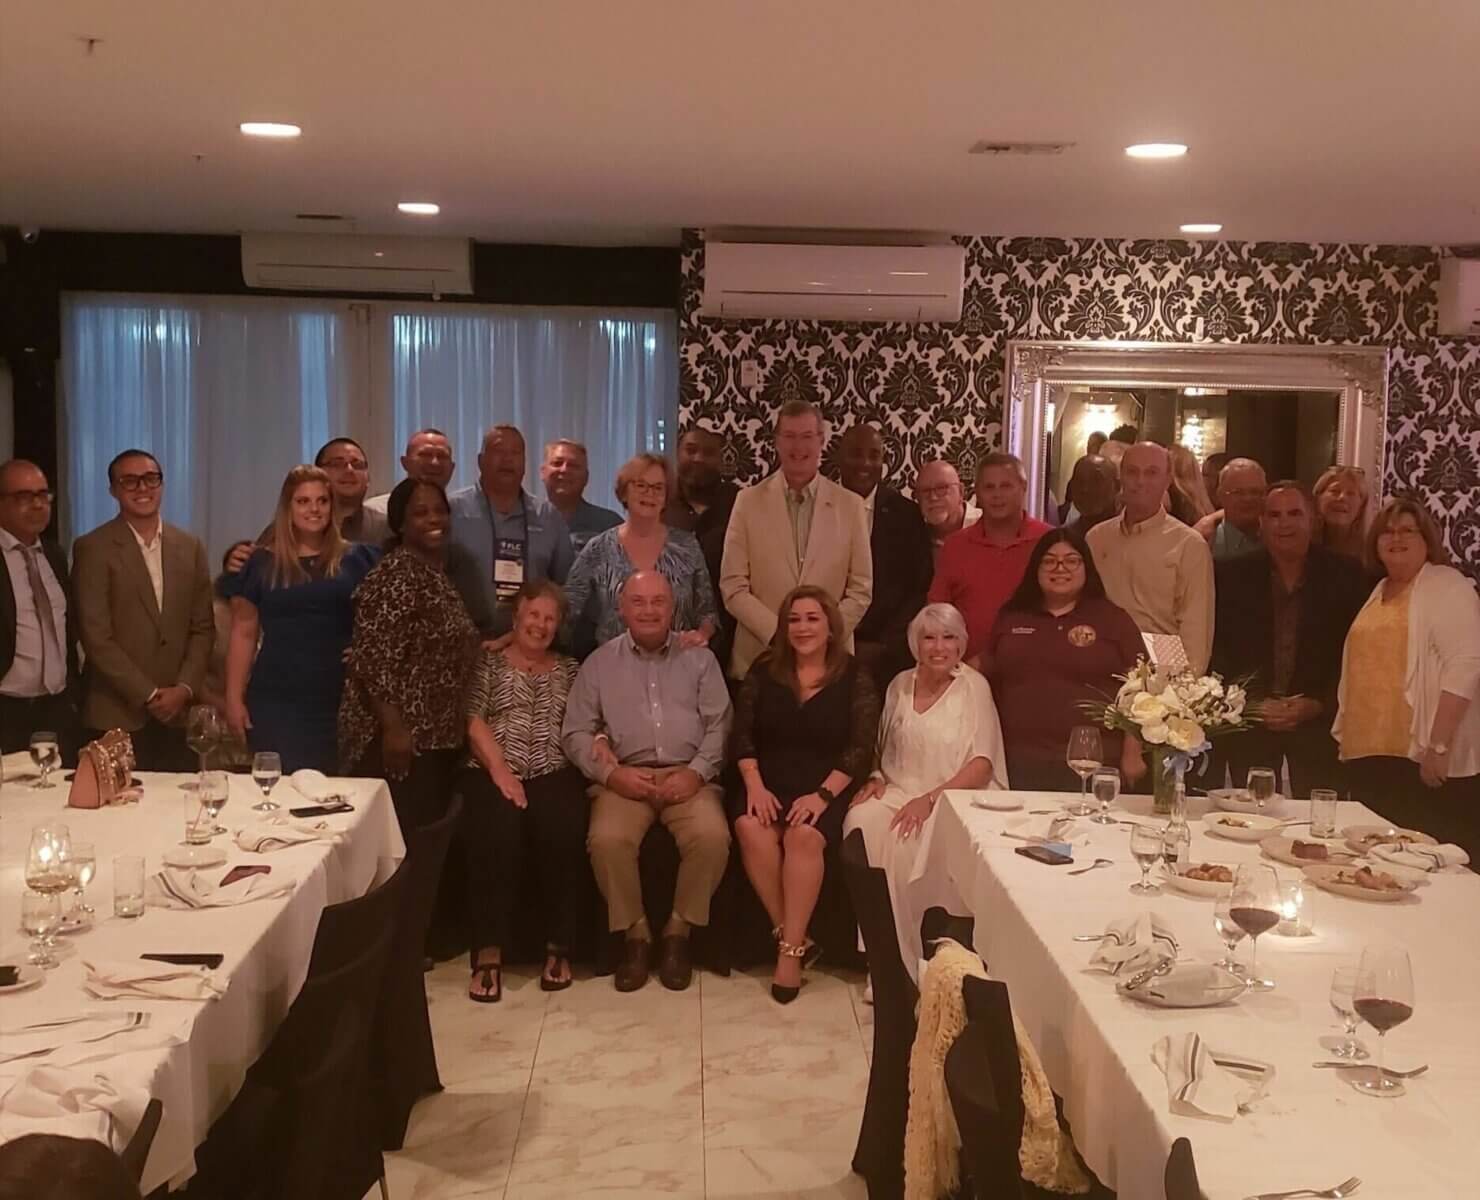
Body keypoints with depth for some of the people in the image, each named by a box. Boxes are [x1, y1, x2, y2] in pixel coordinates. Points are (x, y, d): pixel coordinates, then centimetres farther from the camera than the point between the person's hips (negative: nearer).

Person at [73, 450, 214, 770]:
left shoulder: (190, 547, 10)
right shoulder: (93, 548, -3)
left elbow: (203, 627, 9)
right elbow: (96, 636, -9)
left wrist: (184, 689, -5)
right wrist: (148, 695, -11)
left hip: (177, 713, 4)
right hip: (116, 715, -3)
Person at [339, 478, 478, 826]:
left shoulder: (438, 573, 15)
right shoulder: (395, 575, -14)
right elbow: (373, 658, -21)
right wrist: (394, 727, -23)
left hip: (436, 736, 9)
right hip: (402, 736, -9)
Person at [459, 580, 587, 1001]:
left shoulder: (568, 669, 23)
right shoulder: (489, 661, 14)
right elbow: (472, 719, 2)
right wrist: (500, 769, -12)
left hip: (554, 774, 2)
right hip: (493, 772, -2)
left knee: (564, 835, -31)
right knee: (497, 835, -33)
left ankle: (558, 947, -15)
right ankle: (489, 953, -22)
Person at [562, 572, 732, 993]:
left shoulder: (700, 659, 13)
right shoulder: (599, 663, 12)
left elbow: (719, 725, 6)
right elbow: (575, 733, 6)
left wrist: (696, 772, -11)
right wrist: (610, 773, -11)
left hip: (687, 776, 0)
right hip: (624, 777, 0)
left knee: (712, 836, -30)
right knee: (607, 839, -31)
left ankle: (678, 932, -8)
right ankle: (635, 934, -8)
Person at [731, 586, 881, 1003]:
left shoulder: (856, 677, 2)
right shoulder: (763, 671, 10)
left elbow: (861, 747, -5)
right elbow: (743, 734, 5)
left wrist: (822, 794, -17)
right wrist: (754, 785, -11)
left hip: (827, 786, -2)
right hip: (769, 782, 2)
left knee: (804, 836, -32)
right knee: (751, 829, -29)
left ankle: (791, 948, -23)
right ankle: (787, 934, -16)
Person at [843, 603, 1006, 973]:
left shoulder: (974, 686, -2)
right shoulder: (900, 685, 13)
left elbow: (982, 765, -9)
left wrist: (930, 799, -19)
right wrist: (877, 777, 0)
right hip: (900, 791, 4)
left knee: (911, 839, -34)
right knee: (861, 821, -28)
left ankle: (917, 955, -17)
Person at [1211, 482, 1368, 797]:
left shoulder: (1344, 575, 0)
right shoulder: (1231, 574, 1)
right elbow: (1217, 650, 0)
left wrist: (1318, 705, -10)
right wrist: (1253, 706, -9)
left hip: (1319, 720, 0)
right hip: (1248, 721, 0)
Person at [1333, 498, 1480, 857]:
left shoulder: (1446, 586, -4)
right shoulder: (1381, 591, 19)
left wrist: (1438, 746, -22)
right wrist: (1347, 736, 17)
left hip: (1421, 758, -7)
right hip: (1370, 756, 7)